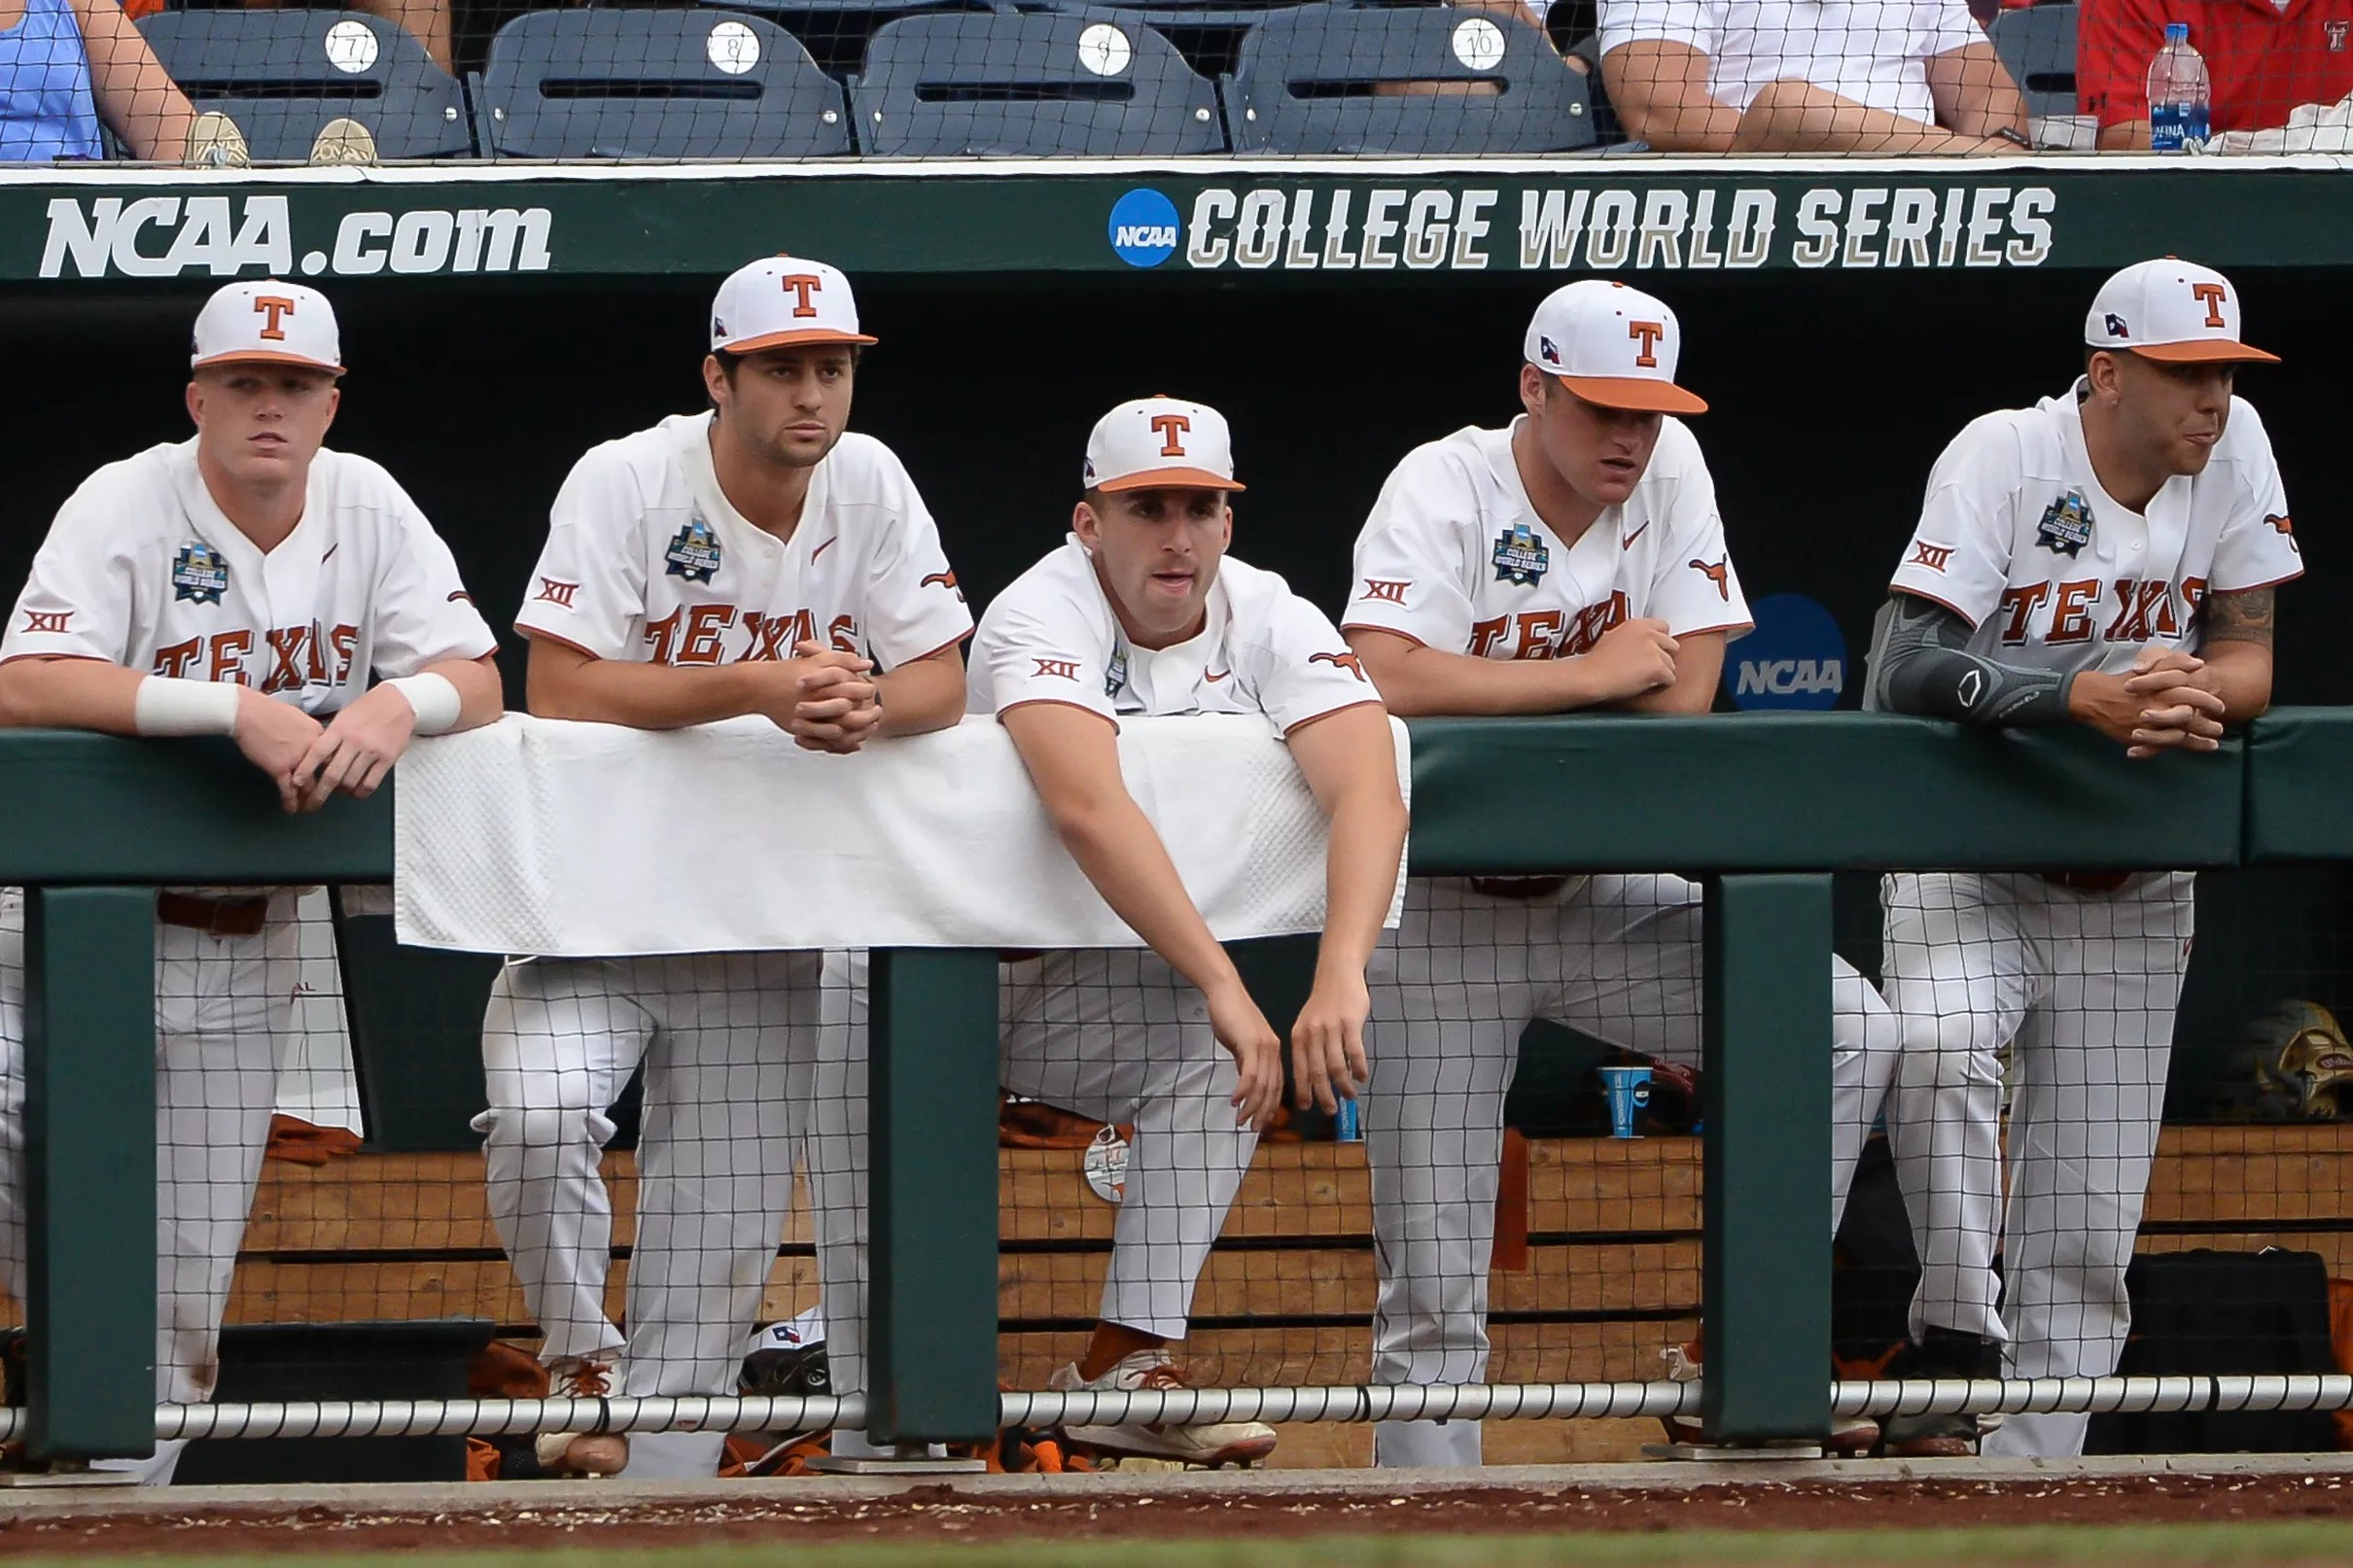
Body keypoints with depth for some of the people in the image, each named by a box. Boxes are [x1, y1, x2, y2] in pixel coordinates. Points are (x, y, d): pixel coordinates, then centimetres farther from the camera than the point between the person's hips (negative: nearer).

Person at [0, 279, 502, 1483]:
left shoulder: (367, 507, 2)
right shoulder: (127, 505, -11)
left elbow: (478, 680, 0)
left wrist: (397, 703, -24)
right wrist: (237, 709, -31)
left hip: (237, 950, 4)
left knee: (182, 1290, 4)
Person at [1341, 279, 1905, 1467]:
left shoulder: (1669, 472, -2)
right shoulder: (1444, 489, -15)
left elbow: (1686, 692, -7)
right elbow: (1388, 680, -31)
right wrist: (1596, 673, -24)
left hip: (1603, 899, 4)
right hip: (1440, 912, -4)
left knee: (1849, 1032, -13)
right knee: (1434, 1292, -5)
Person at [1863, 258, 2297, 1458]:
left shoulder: (2233, 451, -4)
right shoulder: (2003, 457, -16)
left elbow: (2252, 657, -1)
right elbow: (1905, 664, -26)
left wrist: (2189, 697, -25)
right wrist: (2087, 696, -39)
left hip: (2130, 889, 4)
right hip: (1967, 856, -4)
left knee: (2087, 1233, 0)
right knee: (1939, 1038, -35)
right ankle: (1957, 1344, -22)